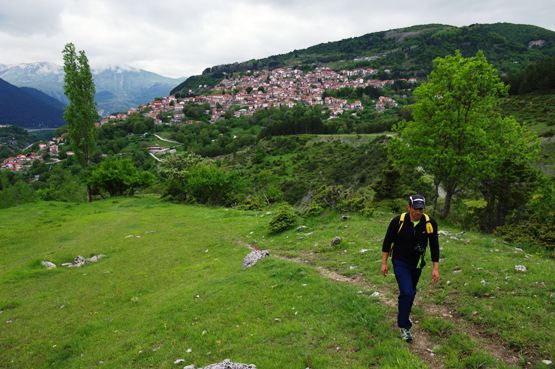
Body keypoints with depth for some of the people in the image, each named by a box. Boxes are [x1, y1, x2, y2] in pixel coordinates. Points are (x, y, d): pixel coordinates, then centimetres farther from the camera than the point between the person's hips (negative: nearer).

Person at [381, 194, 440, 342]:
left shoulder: (430, 223, -16)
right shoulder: (398, 221, -22)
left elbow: (434, 246, -6)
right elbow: (387, 241, -10)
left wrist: (435, 268, -7)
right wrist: (384, 263, -7)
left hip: (417, 263, 4)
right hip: (400, 263, -4)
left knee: (411, 292, 19)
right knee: (406, 293, -14)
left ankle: (404, 316, 43)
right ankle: (404, 326, 3)